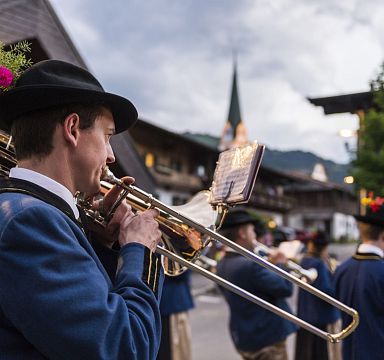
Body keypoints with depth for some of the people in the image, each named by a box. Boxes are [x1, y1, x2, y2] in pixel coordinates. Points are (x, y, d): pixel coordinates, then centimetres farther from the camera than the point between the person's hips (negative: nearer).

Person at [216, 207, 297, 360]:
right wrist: (280, 264, -7)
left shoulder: (222, 265, 2)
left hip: (243, 338, 9)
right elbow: (285, 288, -23)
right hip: (266, 339, -9)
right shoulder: (250, 264, -27)